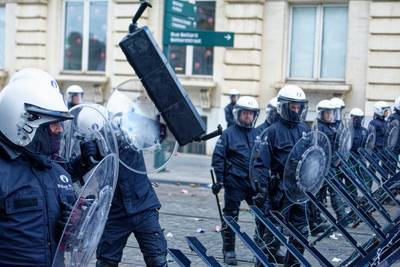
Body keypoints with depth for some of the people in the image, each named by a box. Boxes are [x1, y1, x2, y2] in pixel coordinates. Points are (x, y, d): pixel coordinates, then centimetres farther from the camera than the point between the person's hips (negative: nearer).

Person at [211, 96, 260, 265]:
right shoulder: (228, 134, -1)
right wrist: (219, 180, -8)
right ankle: (228, 251, 15)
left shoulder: (258, 135, 11)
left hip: (254, 182, 4)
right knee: (231, 217, 3)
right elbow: (218, 158, -3)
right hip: (235, 183, -4)